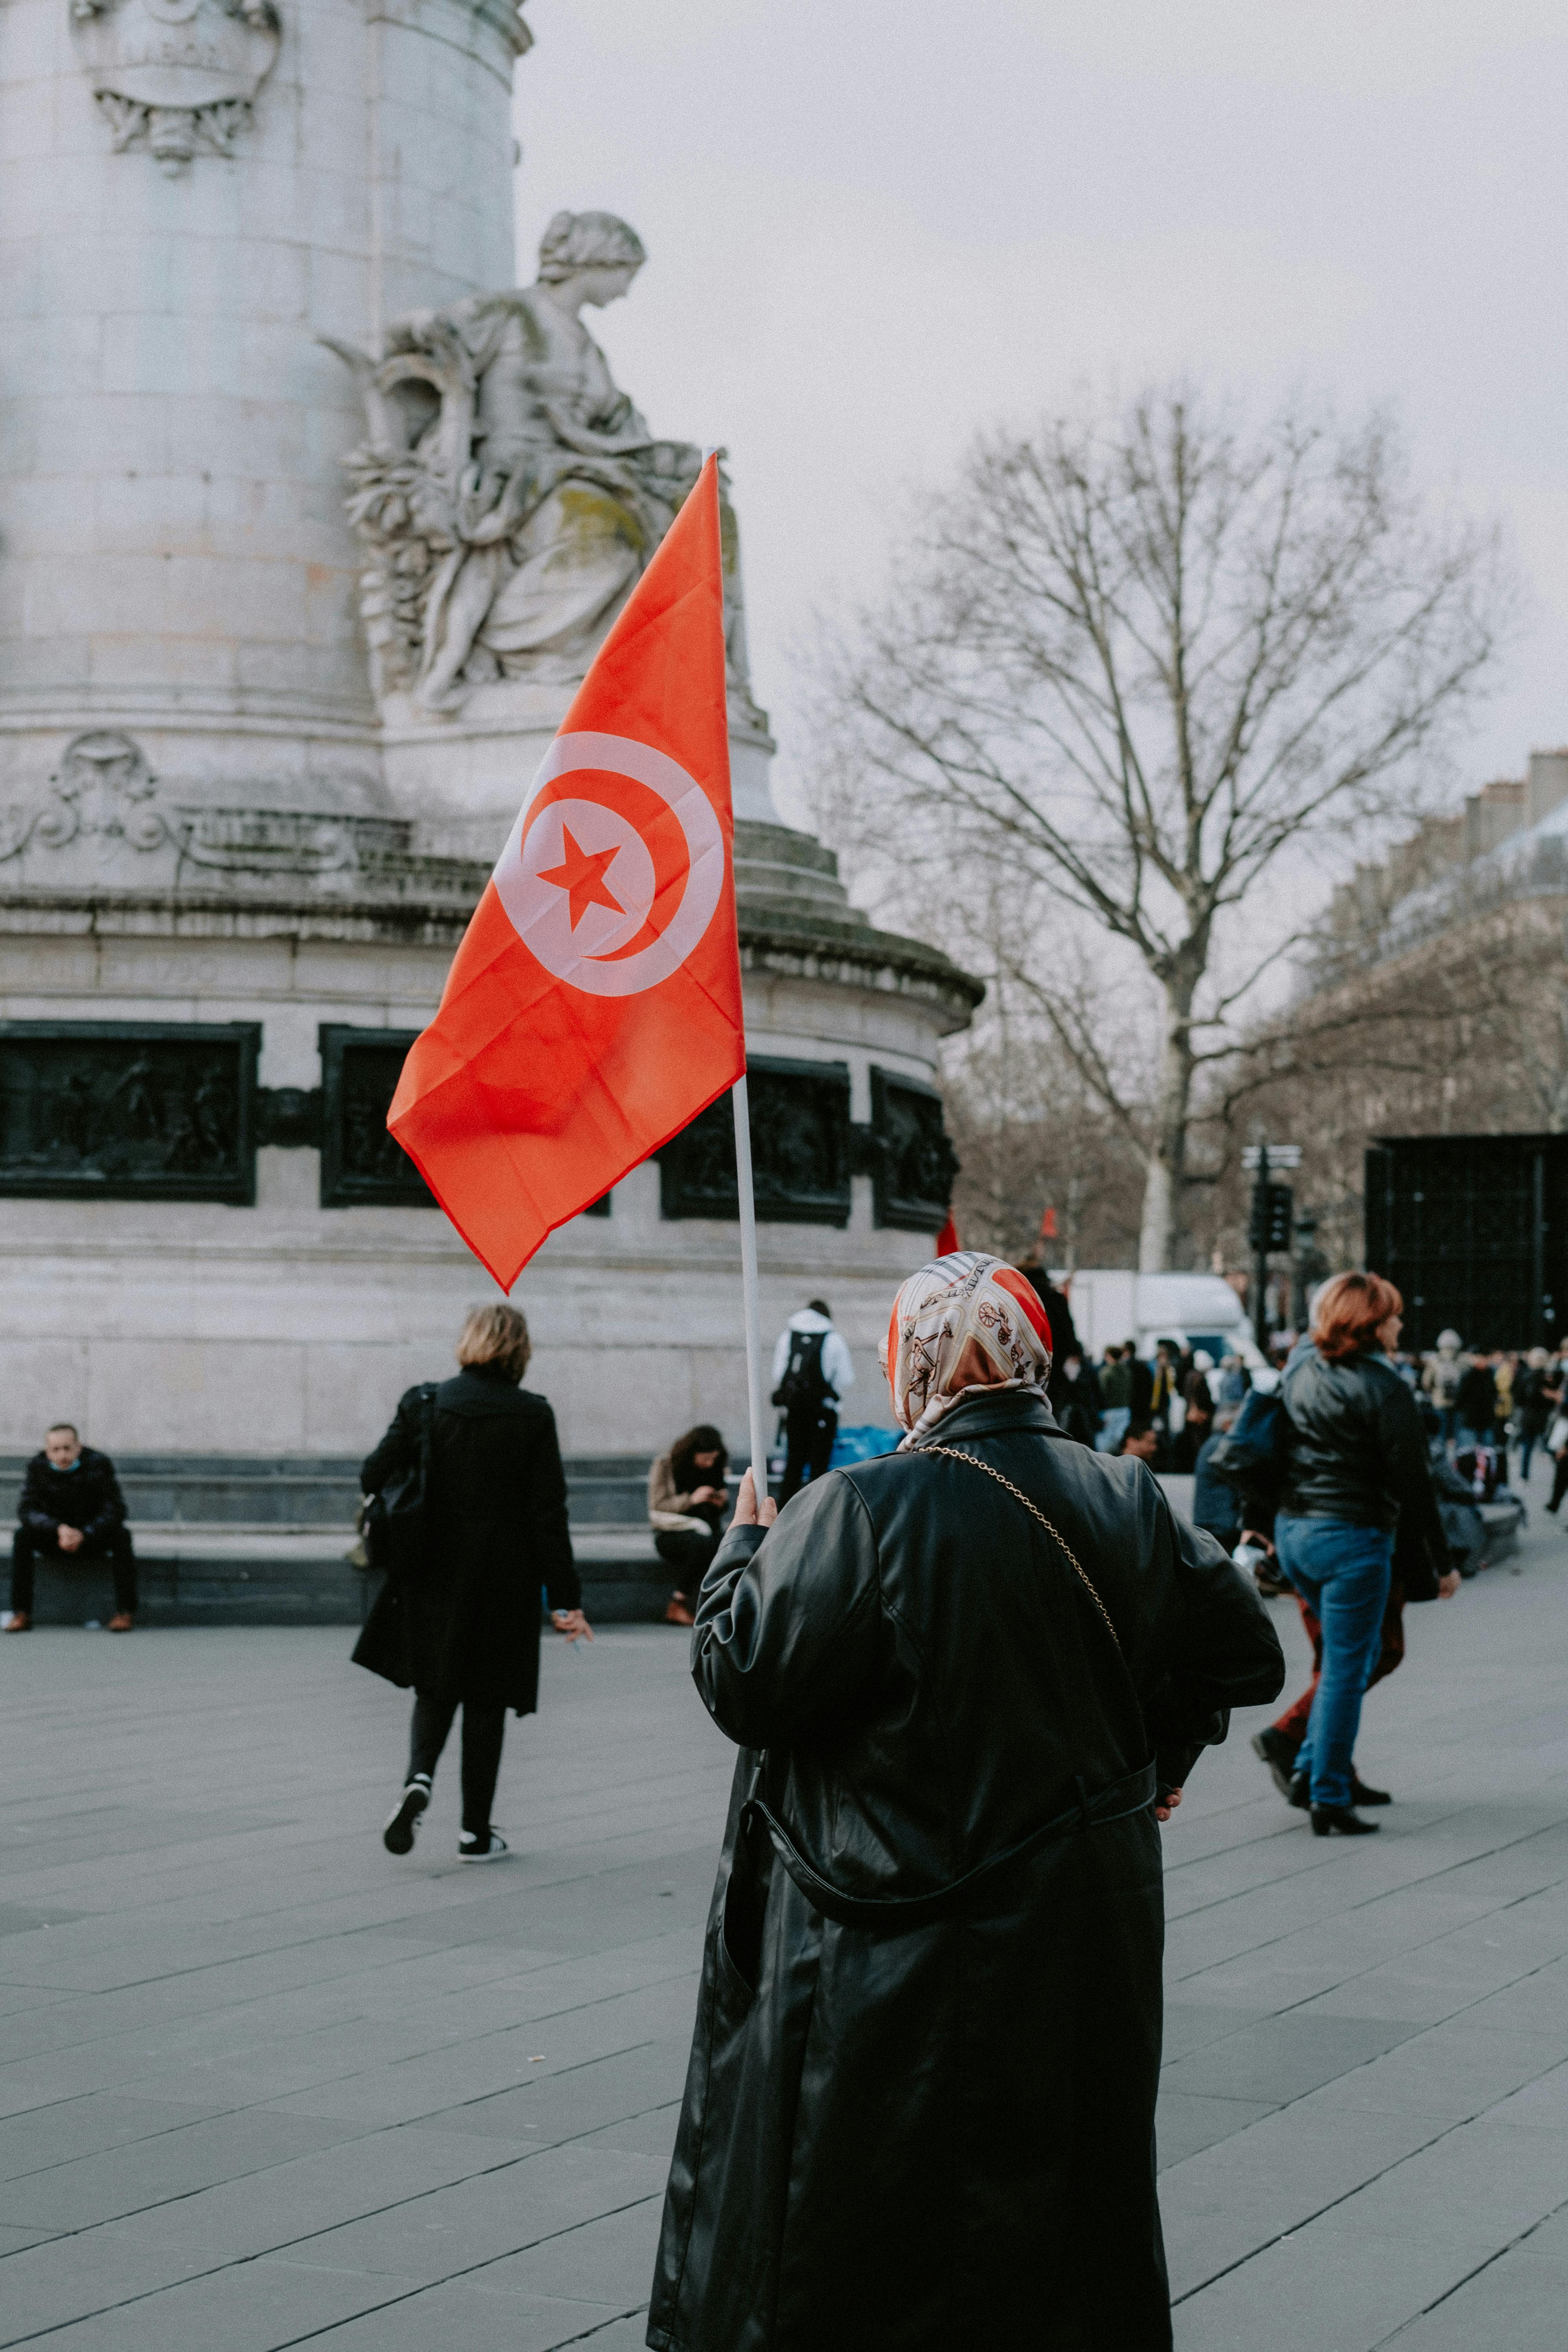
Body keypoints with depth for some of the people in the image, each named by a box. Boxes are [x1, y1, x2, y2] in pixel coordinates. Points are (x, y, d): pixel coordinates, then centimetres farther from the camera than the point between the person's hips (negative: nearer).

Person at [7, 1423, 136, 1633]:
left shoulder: (99, 1464, -15)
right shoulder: (38, 1467, -11)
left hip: (94, 1537, -1)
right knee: (22, 1536, -27)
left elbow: (115, 1510, -19)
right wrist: (59, 1529, -36)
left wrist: (83, 1535, -33)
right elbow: (27, 1511, -18)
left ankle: (125, 1612, -25)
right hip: (54, 1541, 1)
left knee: (122, 1535, -31)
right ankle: (21, 1614, -27)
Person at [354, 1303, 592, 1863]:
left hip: (434, 1575, 1)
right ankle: (476, 1831, 14)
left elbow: (373, 1478, -5)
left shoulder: (424, 1405, -4)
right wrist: (565, 1599, -6)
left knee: (436, 1687, 18)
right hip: (504, 1580, -1)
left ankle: (419, 1779, -9)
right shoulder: (532, 1416, -9)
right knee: (486, 1699, 9)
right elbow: (548, 1512, -10)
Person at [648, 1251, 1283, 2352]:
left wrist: (745, 1549, 1)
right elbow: (1246, 1654, 6)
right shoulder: (1124, 1502, -1)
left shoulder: (858, 1511, -17)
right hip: (1089, 1927, 5)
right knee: (1075, 2193, 19)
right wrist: (1155, 1755, 22)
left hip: (899, 1962, -5)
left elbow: (743, 1681, -16)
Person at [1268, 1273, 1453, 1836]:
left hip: (1291, 1530, 8)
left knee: (1353, 1652, 24)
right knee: (1346, 1670, 0)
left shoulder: (1301, 1363, 6)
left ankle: (1313, 1764, 21)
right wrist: (1442, 1562, -4)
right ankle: (1329, 1801, 4)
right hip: (1351, 1537, -8)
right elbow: (1412, 1482, -12)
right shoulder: (1383, 1388, -14)